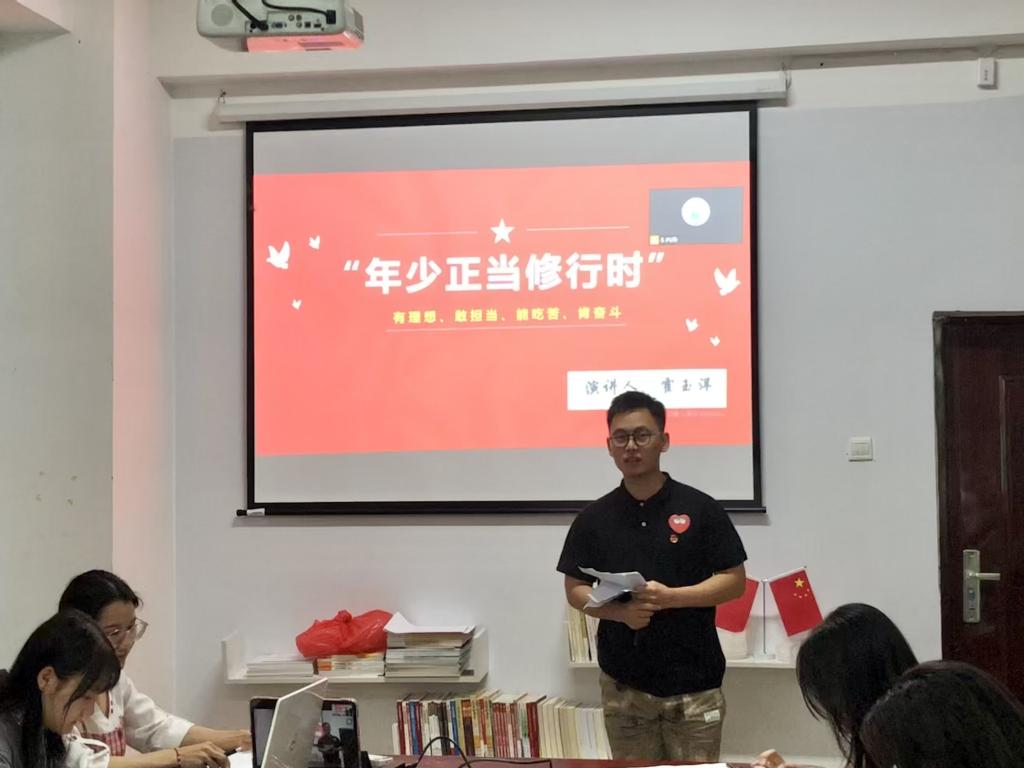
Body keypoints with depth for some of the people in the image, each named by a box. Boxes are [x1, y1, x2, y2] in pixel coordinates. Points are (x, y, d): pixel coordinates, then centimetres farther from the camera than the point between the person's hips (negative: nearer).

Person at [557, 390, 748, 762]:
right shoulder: (593, 518, 4)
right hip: (622, 683, 2)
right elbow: (575, 589, 7)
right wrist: (620, 611, -13)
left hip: (693, 683, -2)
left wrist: (670, 597, -17)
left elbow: (734, 581, -3)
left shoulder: (700, 508, -3)